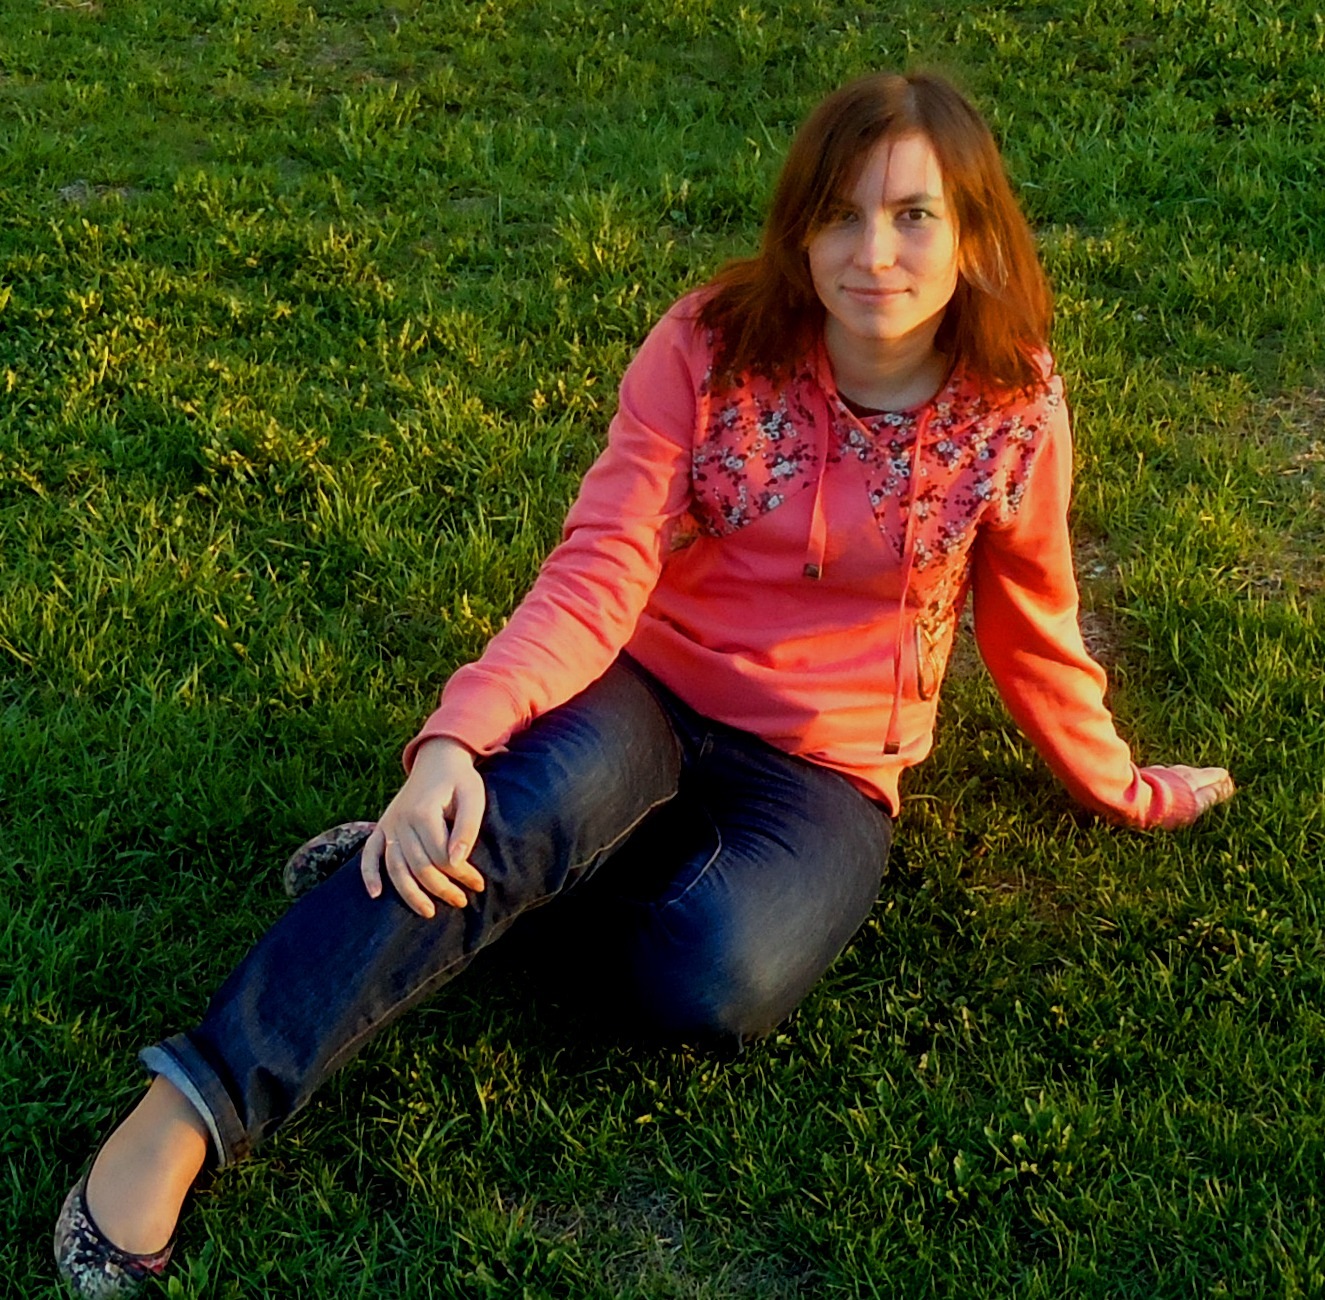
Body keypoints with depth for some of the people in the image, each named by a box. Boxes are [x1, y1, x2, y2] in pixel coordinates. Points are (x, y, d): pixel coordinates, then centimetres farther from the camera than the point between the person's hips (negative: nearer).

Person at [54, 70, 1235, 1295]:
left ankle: (447, 869, -7)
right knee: (549, 790, -38)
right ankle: (191, 1108, -37)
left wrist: (1122, 787, 21)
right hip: (651, 695, -1)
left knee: (715, 980, -33)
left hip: (823, 770, 1)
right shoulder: (710, 349, -10)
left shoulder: (1015, 409, -6)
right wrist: (458, 736, -34)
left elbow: (1034, 627, 10)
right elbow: (599, 574, -18)